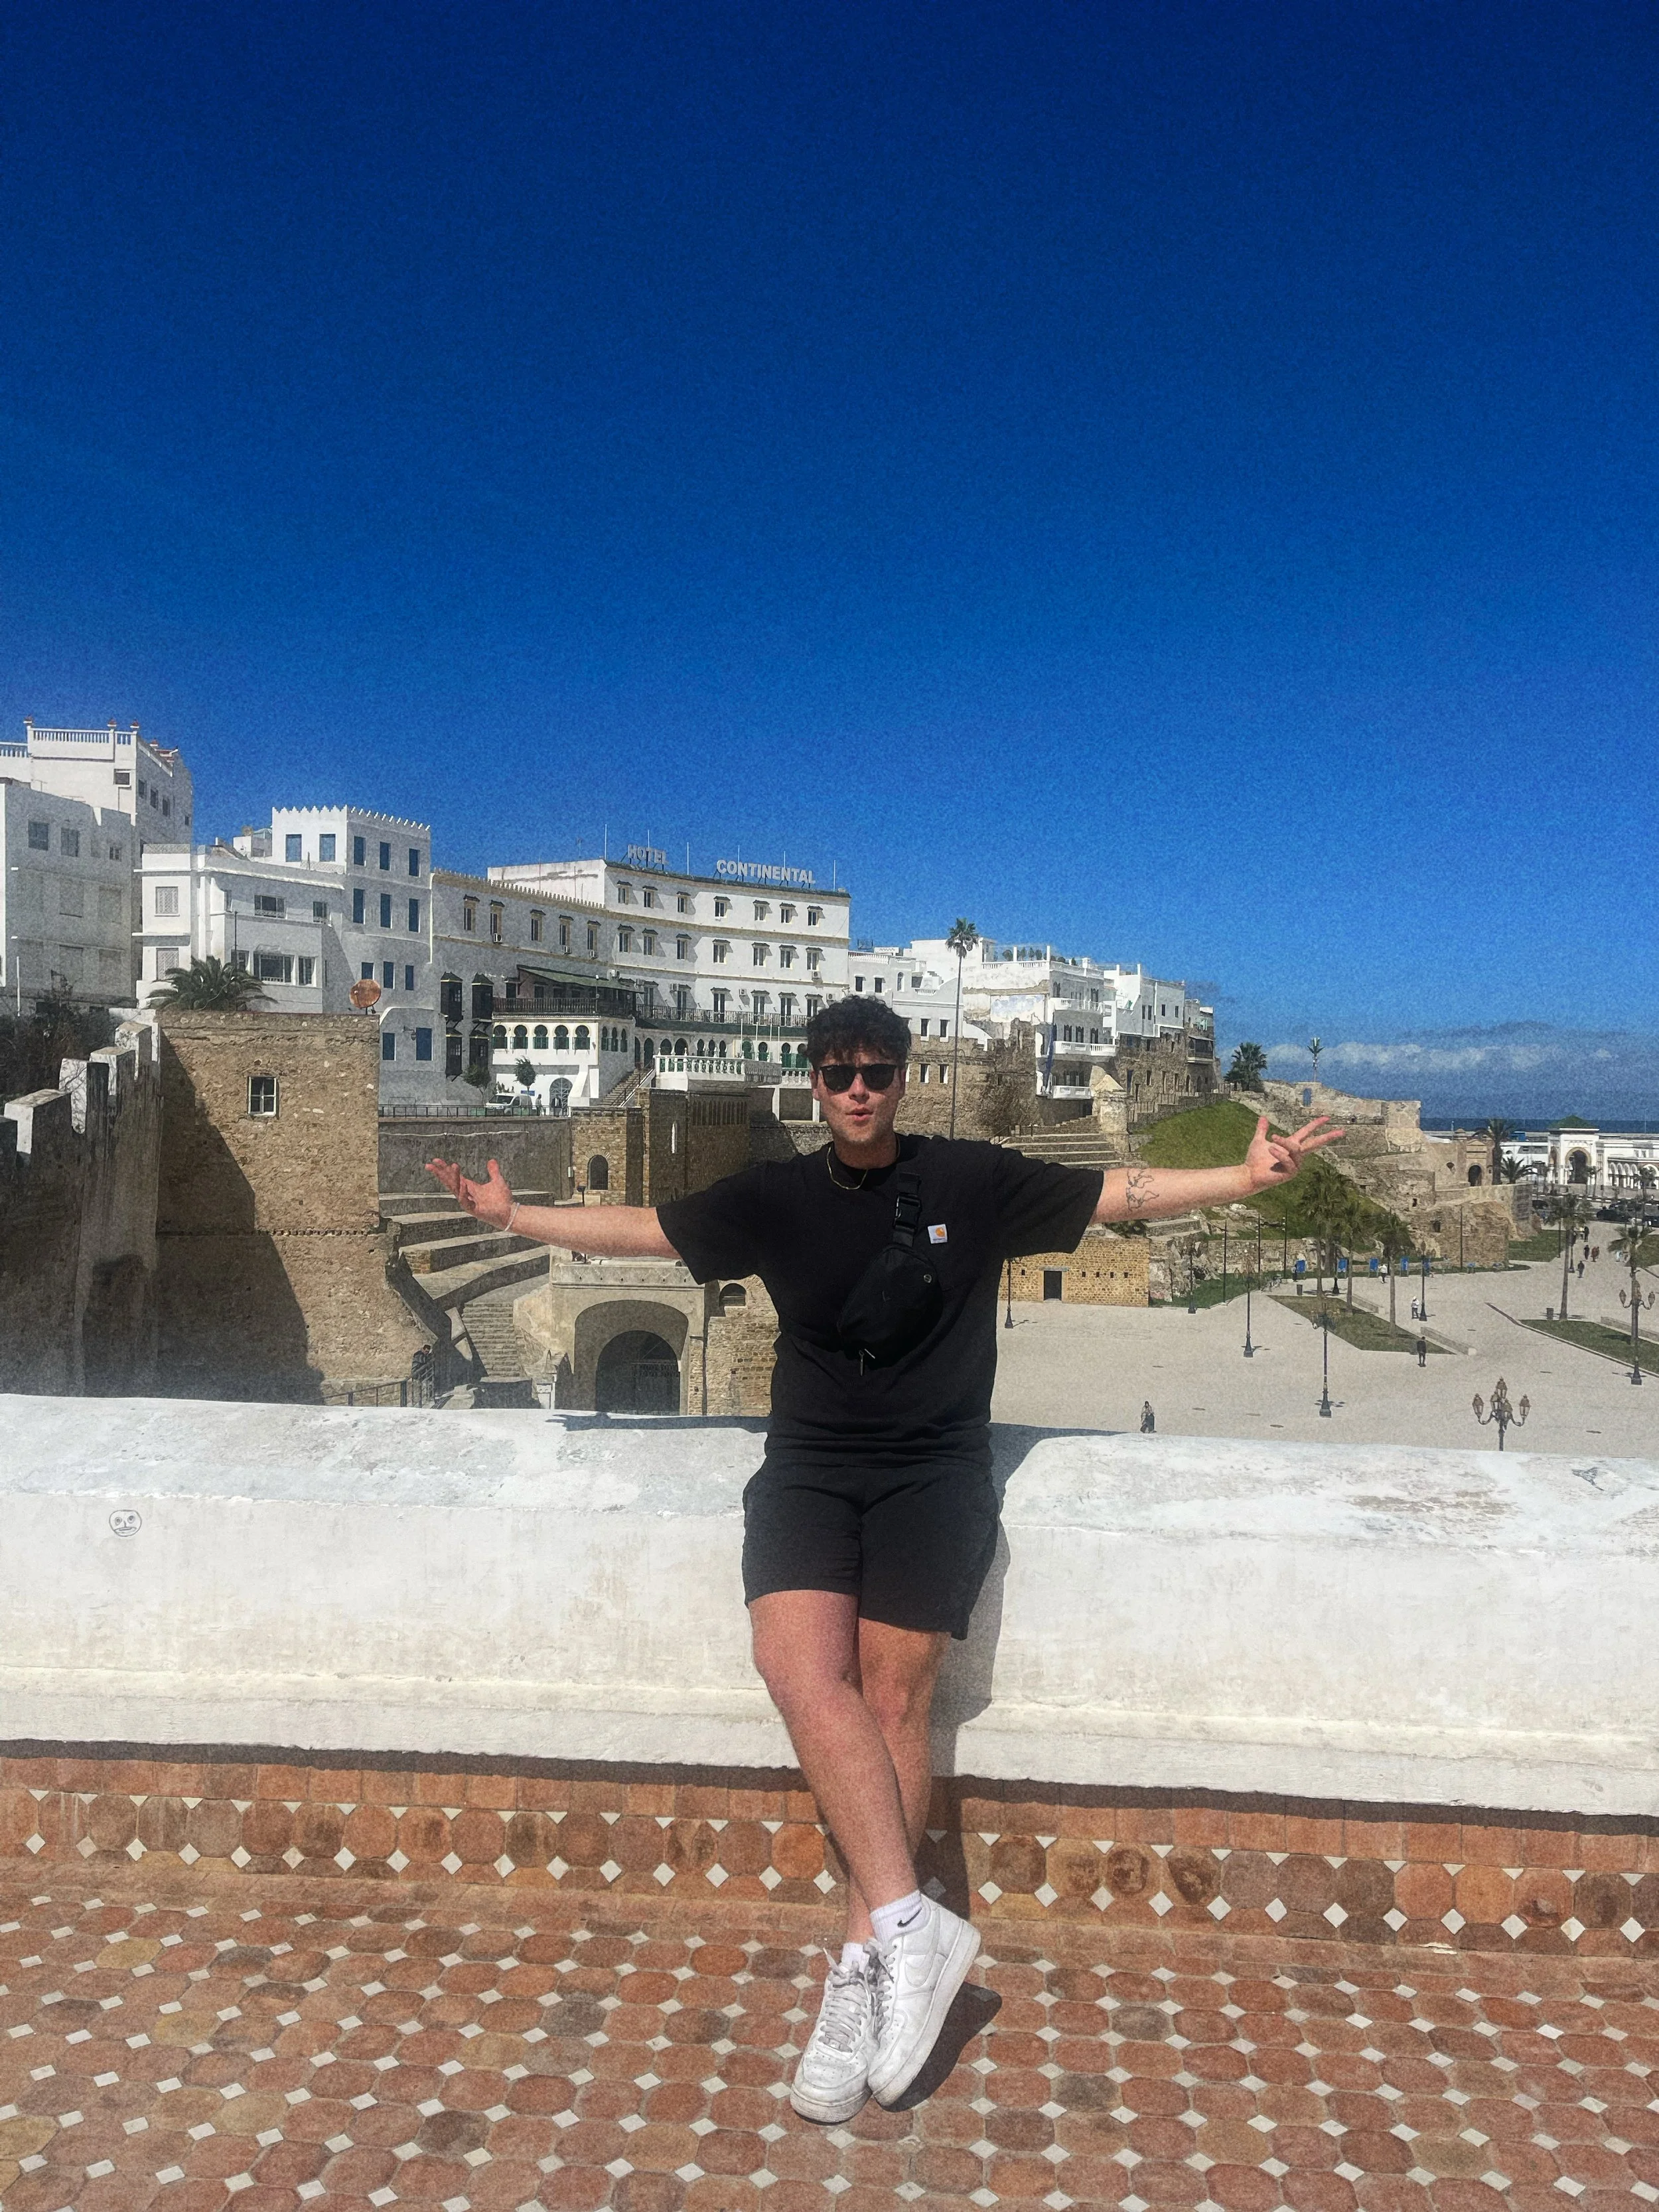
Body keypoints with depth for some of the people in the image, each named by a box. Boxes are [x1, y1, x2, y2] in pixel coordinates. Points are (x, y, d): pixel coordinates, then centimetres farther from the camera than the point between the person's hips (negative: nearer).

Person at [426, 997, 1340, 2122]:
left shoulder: (972, 1180, 4)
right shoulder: (777, 1198, 8)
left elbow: (1121, 1193, 5)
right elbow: (642, 1229, 14)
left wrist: (1246, 1178, -4)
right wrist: (511, 1214, 12)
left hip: (933, 1471, -1)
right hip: (811, 1468, 2)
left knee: (892, 1698, -12)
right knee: (802, 1669, -21)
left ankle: (865, 1967, -2)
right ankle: (912, 1925, -16)